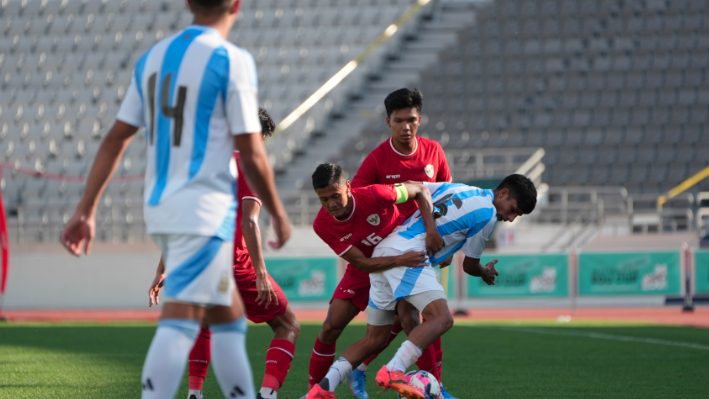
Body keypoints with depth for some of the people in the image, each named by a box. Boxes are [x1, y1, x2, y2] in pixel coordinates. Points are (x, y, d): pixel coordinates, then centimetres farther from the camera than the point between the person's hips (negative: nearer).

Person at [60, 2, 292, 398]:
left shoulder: (154, 57, 10)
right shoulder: (232, 61, -10)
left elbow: (115, 140, 11)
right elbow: (252, 155, -10)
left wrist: (86, 211, 13)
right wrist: (279, 215, 3)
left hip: (160, 208, 7)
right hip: (207, 210, -7)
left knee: (230, 317, 18)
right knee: (180, 321, -13)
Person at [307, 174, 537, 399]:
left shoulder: (456, 189, 22)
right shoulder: (487, 214, 0)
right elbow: (469, 265, 11)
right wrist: (486, 273, 33)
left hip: (381, 253, 9)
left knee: (375, 339, 13)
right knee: (441, 318, -22)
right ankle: (393, 372, -37)